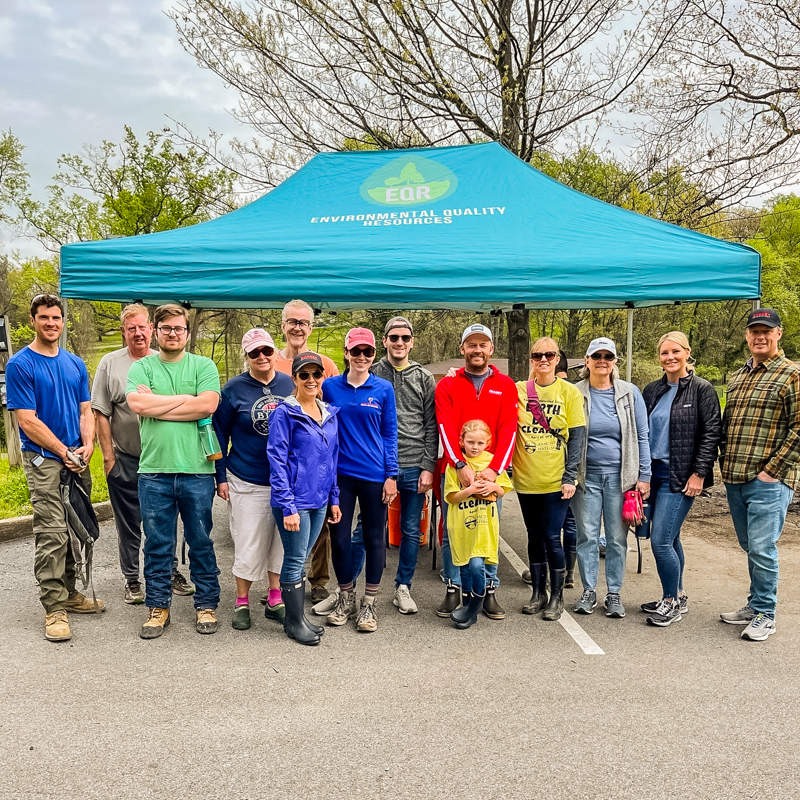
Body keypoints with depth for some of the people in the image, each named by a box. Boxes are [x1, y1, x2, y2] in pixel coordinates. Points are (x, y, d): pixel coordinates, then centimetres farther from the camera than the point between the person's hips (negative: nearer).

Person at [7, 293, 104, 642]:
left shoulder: (75, 363, 12)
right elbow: (27, 421, -10)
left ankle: (69, 593, 26)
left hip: (77, 460, 6)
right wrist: (65, 452, -12)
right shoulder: (20, 365, -6)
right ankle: (54, 608, 1)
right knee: (52, 534, -7)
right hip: (43, 460, -6)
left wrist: (87, 445, -6)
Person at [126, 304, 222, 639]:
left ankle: (206, 604, 23)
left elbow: (207, 406, -11)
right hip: (154, 472, 1)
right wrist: (186, 399, -8)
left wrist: (156, 405, -8)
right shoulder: (141, 367, 8)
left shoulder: (203, 366, 5)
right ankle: (158, 606, 24)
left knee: (201, 542, 9)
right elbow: (138, 404, -11)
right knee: (157, 544, 10)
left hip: (197, 470, -1)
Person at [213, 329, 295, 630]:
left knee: (281, 541, 11)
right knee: (249, 545, 3)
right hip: (247, 481, -3)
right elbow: (220, 434, 0)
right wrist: (221, 477, -2)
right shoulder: (234, 389, -5)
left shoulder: (290, 384, 2)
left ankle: (275, 600, 26)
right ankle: (242, 603, 21)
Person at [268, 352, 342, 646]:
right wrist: (287, 506, -17)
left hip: (319, 500, 6)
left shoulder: (330, 414, 10)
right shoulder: (284, 413, -10)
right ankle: (294, 621, 17)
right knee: (295, 560, 3)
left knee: (300, 559, 16)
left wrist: (334, 498, 13)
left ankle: (295, 617, 27)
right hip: (295, 500, -6)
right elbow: (277, 460, -12)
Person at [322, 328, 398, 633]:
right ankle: (346, 598, 27)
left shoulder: (384, 389, 0)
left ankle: (369, 604, 22)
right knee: (339, 536, 6)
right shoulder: (330, 387, 2)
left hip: (374, 475, -1)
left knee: (374, 538, 7)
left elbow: (389, 434, 3)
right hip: (340, 473, 1)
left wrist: (391, 475, -2)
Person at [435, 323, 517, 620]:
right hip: (455, 470, 0)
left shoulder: (506, 386, 6)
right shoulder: (447, 385, 5)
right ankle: (453, 589, 17)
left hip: (491, 472, 0)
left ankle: (489, 591, 16)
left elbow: (508, 430, -2)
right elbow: (446, 428, -5)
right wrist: (461, 465, -18)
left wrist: (494, 468, -14)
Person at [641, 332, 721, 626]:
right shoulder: (652, 390, 11)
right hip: (654, 473, 6)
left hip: (681, 478, -6)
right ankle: (677, 598, 29)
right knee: (670, 538, 15)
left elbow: (711, 433, -9)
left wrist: (699, 473, -14)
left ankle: (670, 603, 9)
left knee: (661, 541, -8)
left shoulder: (702, 389, -5)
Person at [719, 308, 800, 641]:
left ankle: (764, 615, 12)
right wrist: (725, 463, 11)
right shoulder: (736, 378, 16)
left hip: (768, 482, -7)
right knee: (750, 548, 17)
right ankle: (754, 604, 31)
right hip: (734, 481, 7)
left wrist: (772, 470, -14)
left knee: (762, 550, -3)